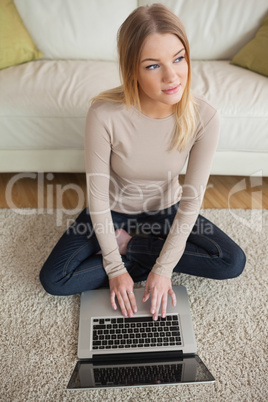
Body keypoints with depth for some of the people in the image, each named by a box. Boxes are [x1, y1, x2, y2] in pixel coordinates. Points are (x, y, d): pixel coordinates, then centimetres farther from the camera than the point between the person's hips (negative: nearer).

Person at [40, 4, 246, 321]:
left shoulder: (204, 117, -24)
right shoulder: (105, 115, -30)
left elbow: (191, 201, -18)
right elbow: (97, 196, -20)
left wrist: (164, 269, -19)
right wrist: (115, 268, -17)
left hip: (166, 210, 2)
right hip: (113, 211, -1)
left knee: (233, 263, -12)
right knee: (53, 280, -14)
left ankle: (128, 247, -3)